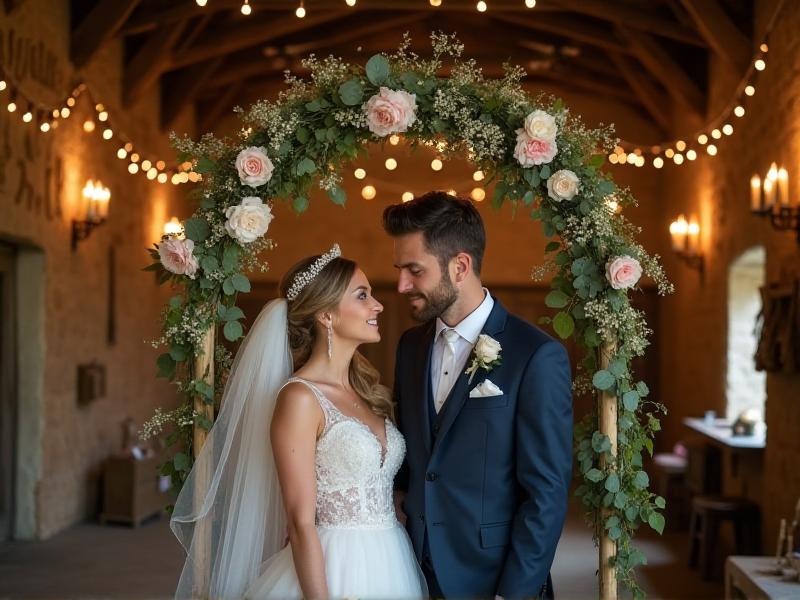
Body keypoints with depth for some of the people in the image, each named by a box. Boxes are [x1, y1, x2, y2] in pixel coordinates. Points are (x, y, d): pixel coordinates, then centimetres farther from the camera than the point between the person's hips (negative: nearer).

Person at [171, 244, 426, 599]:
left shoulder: (367, 390, 8)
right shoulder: (299, 397, -14)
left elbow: (379, 495, 11)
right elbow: (301, 521, -16)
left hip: (391, 566, 7)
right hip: (333, 570, -7)